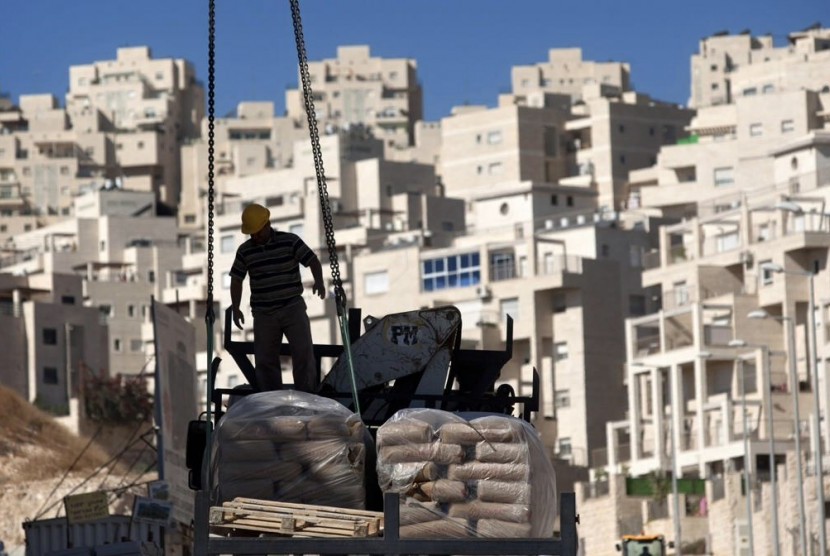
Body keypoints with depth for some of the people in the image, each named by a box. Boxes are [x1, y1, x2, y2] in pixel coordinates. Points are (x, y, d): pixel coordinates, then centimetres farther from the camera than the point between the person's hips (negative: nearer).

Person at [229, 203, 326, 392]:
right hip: (263, 313, 2)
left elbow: (313, 261, -4)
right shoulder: (245, 251, 3)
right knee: (265, 360, 3)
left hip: (293, 308, -2)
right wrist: (235, 308, 3)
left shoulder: (290, 242, -4)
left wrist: (319, 281, -23)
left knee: (303, 353, -9)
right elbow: (236, 280, 12)